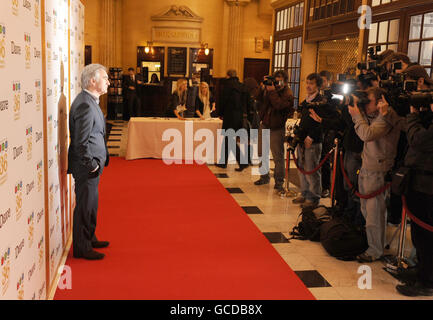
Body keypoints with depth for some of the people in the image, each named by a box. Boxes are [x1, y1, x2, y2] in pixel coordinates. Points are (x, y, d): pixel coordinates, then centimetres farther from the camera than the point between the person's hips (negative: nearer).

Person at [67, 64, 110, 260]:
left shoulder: (90, 101, 11)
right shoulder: (85, 105, -22)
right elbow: (81, 142, -24)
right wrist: (91, 164, -17)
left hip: (92, 165, 10)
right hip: (86, 167, -10)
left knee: (90, 205, 21)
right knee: (85, 206, 2)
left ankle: (89, 239, 36)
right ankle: (82, 248, 14)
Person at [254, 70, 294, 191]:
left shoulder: (288, 94, -9)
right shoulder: (270, 87, 8)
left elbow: (279, 105, -26)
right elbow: (259, 100, 5)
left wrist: (272, 91, -24)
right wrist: (262, 89, -10)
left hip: (277, 128, -6)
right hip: (264, 125, 6)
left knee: (278, 156, -3)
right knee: (261, 153, 13)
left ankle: (279, 182, 6)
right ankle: (264, 176, 29)